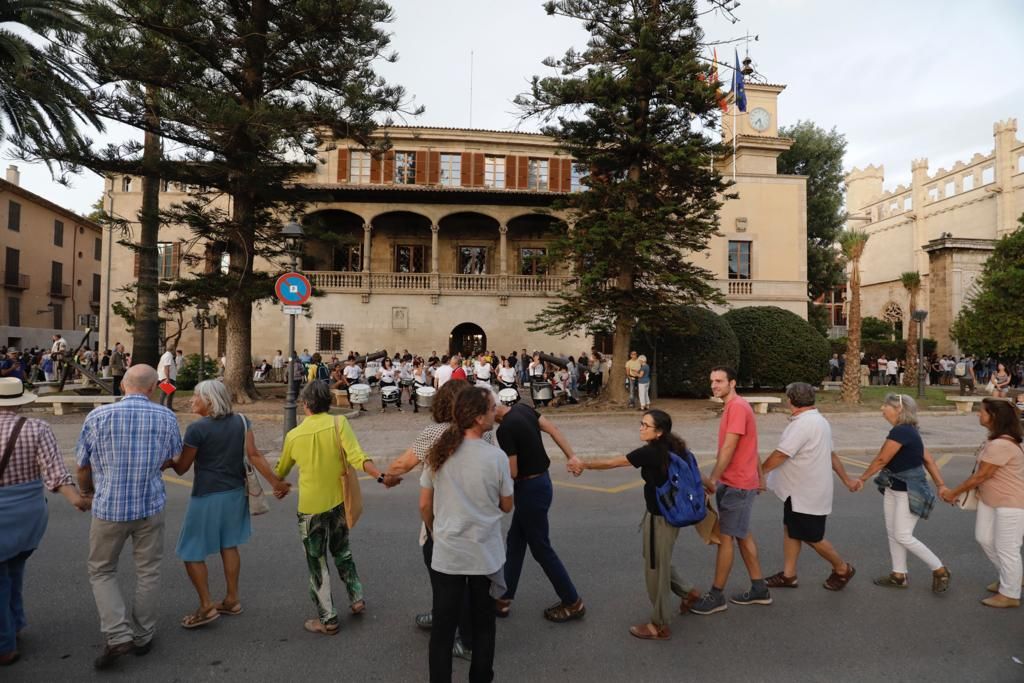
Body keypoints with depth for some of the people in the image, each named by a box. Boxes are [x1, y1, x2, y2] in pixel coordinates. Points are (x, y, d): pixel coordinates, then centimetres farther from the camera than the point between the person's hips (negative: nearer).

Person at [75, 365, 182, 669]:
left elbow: (83, 465, 0)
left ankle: (118, 635, 6)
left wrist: (86, 491, 21)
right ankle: (142, 636, 27)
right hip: (151, 507, 1)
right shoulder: (166, 418, -7)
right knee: (147, 572, 16)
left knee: (102, 571, 18)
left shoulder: (98, 416, -11)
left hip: (109, 507, -1)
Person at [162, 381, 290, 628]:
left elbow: (181, 468, -7)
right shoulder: (241, 421, -1)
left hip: (207, 496, -6)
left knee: (191, 552, 9)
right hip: (235, 492, 6)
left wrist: (169, 461, 15)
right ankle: (232, 600, 26)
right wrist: (275, 482, -3)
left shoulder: (197, 428, -15)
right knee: (229, 546, 18)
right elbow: (254, 455, -6)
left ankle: (207, 606, 10)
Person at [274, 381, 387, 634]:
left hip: (310, 507, -1)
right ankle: (357, 599, 26)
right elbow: (357, 458, -23)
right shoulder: (338, 423, -11)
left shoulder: (293, 435, -5)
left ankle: (328, 619, 17)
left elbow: (280, 471, 12)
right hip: (337, 501, 2)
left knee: (317, 563, 11)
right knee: (342, 551, 25)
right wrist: (381, 476, -22)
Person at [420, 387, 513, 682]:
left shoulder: (438, 452, -9)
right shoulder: (496, 456, -17)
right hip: (485, 555, -1)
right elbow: (506, 506, -3)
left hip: (446, 554, 2)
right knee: (483, 623, 19)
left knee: (443, 626, 14)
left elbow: (424, 506, 0)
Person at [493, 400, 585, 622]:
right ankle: (504, 599, 28)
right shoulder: (522, 408, 1)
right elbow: (553, 430, 2)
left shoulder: (505, 429, -25)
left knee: (541, 548, 6)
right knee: (515, 542, 17)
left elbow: (512, 472, -21)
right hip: (538, 482, 10)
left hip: (531, 489, -10)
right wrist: (571, 456, 2)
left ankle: (573, 603, 21)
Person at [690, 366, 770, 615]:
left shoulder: (738, 407, -19)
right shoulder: (735, 407, 13)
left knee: (725, 536, -3)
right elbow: (749, 445, 17)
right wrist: (760, 476, 21)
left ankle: (716, 596, 6)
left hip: (737, 485, -10)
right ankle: (759, 589, 28)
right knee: (742, 535, 17)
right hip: (736, 482, 10)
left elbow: (728, 448, -23)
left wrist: (712, 479, -21)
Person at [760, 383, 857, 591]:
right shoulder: (819, 420, 10)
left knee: (812, 537, 6)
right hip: (800, 491, 10)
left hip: (807, 494, -10)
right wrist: (846, 479, 24)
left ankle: (842, 569, 26)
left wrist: (758, 471, -16)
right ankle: (788, 575, 21)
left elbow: (780, 455, -26)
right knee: (791, 530, 14)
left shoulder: (803, 423, -24)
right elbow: (831, 454, 18)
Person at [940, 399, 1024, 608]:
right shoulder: (997, 440, 6)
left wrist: (953, 493, -11)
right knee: (984, 538, 17)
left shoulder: (1000, 445, -28)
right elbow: (983, 474, 11)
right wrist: (960, 492, 9)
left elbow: (981, 476, -22)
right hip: (990, 500, 10)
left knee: (1006, 549, 4)